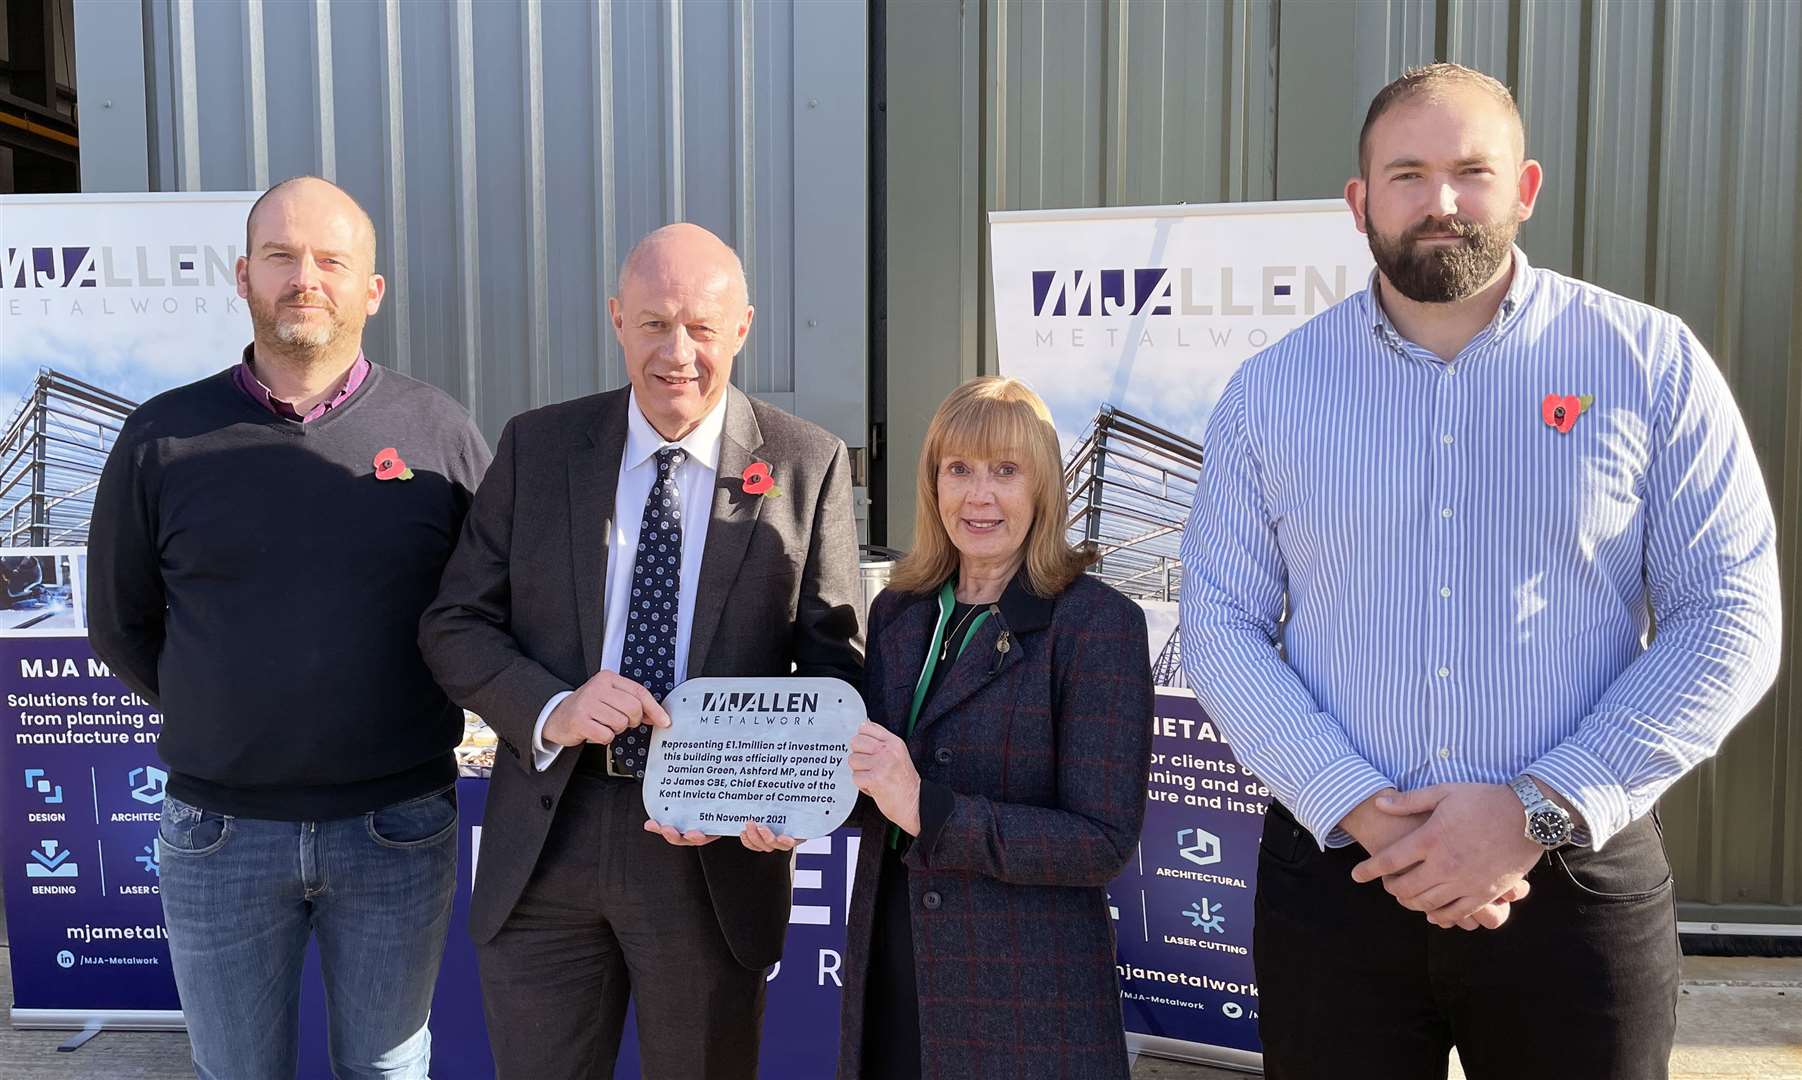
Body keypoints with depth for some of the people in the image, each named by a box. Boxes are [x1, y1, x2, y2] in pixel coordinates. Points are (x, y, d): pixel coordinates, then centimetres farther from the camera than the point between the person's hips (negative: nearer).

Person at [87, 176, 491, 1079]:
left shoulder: (439, 433, -4)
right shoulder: (164, 438, -2)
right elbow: (120, 626, 8)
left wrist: (406, 715, 4)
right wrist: (224, 723, 6)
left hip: (399, 830, 0)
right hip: (219, 834, 1)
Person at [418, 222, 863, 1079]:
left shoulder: (808, 464, -3)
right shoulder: (537, 446, 2)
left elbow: (833, 668, -3)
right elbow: (454, 625, 2)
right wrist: (551, 710, -18)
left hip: (713, 855, -1)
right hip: (545, 847, 2)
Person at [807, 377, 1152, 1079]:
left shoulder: (1100, 623, -13)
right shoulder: (898, 610, 4)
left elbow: (1104, 841, -17)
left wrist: (928, 809, -25)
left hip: (1026, 1001, -5)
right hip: (888, 971, 5)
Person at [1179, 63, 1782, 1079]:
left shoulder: (1654, 364, -2)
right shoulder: (1273, 388, 2)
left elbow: (1731, 622, -4)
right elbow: (1221, 624, -1)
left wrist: (1539, 810, -14)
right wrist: (1357, 809, -13)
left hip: (1580, 877, 0)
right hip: (1334, 872, 1)